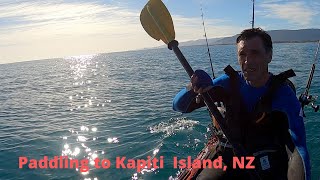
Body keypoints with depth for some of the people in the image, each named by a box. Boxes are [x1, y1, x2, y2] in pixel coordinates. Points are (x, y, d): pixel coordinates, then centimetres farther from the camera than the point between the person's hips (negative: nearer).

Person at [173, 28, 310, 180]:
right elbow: (179, 105, -9)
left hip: (271, 167, 0)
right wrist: (194, 87, -31)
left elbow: (299, 147, -25)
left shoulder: (284, 95, -14)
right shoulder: (230, 83, -8)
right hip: (231, 158, 1)